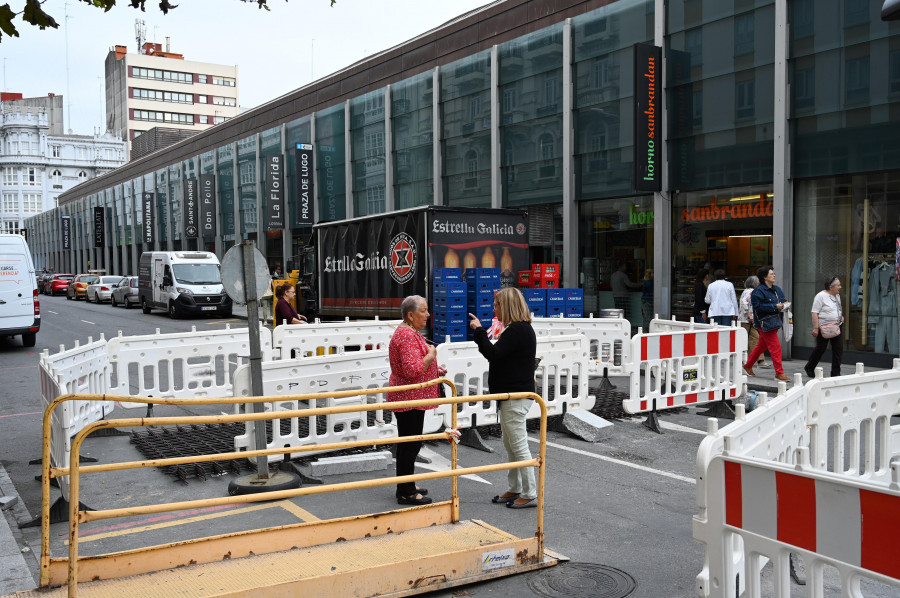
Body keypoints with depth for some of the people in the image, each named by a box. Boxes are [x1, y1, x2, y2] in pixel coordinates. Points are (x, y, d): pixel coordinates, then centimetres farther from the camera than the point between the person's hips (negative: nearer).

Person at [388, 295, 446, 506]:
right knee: (411, 443, -5)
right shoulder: (408, 336, -20)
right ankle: (406, 493, 3)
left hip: (407, 397, 11)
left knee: (407, 443, 17)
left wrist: (434, 370, 15)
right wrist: (431, 355, -16)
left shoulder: (409, 332, 15)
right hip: (410, 398, -11)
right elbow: (412, 370, -30)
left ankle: (407, 486, 27)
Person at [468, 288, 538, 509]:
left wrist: (479, 331, -17)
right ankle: (515, 489, 28)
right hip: (512, 395, 11)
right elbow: (498, 354, 20)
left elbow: (493, 354, -24)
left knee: (519, 445, -4)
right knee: (510, 445, 18)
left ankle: (530, 494, 4)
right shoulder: (521, 329, 15)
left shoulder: (517, 330, -19)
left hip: (516, 397, -11)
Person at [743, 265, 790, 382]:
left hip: (775, 321, 9)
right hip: (765, 323, -9)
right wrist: (775, 307, -22)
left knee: (761, 346, 18)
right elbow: (758, 306, -21)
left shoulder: (777, 289, 13)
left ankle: (748, 366, 32)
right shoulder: (759, 291, -13)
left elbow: (782, 300, 24)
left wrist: (784, 305, 0)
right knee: (775, 347, -9)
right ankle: (779, 373, -3)